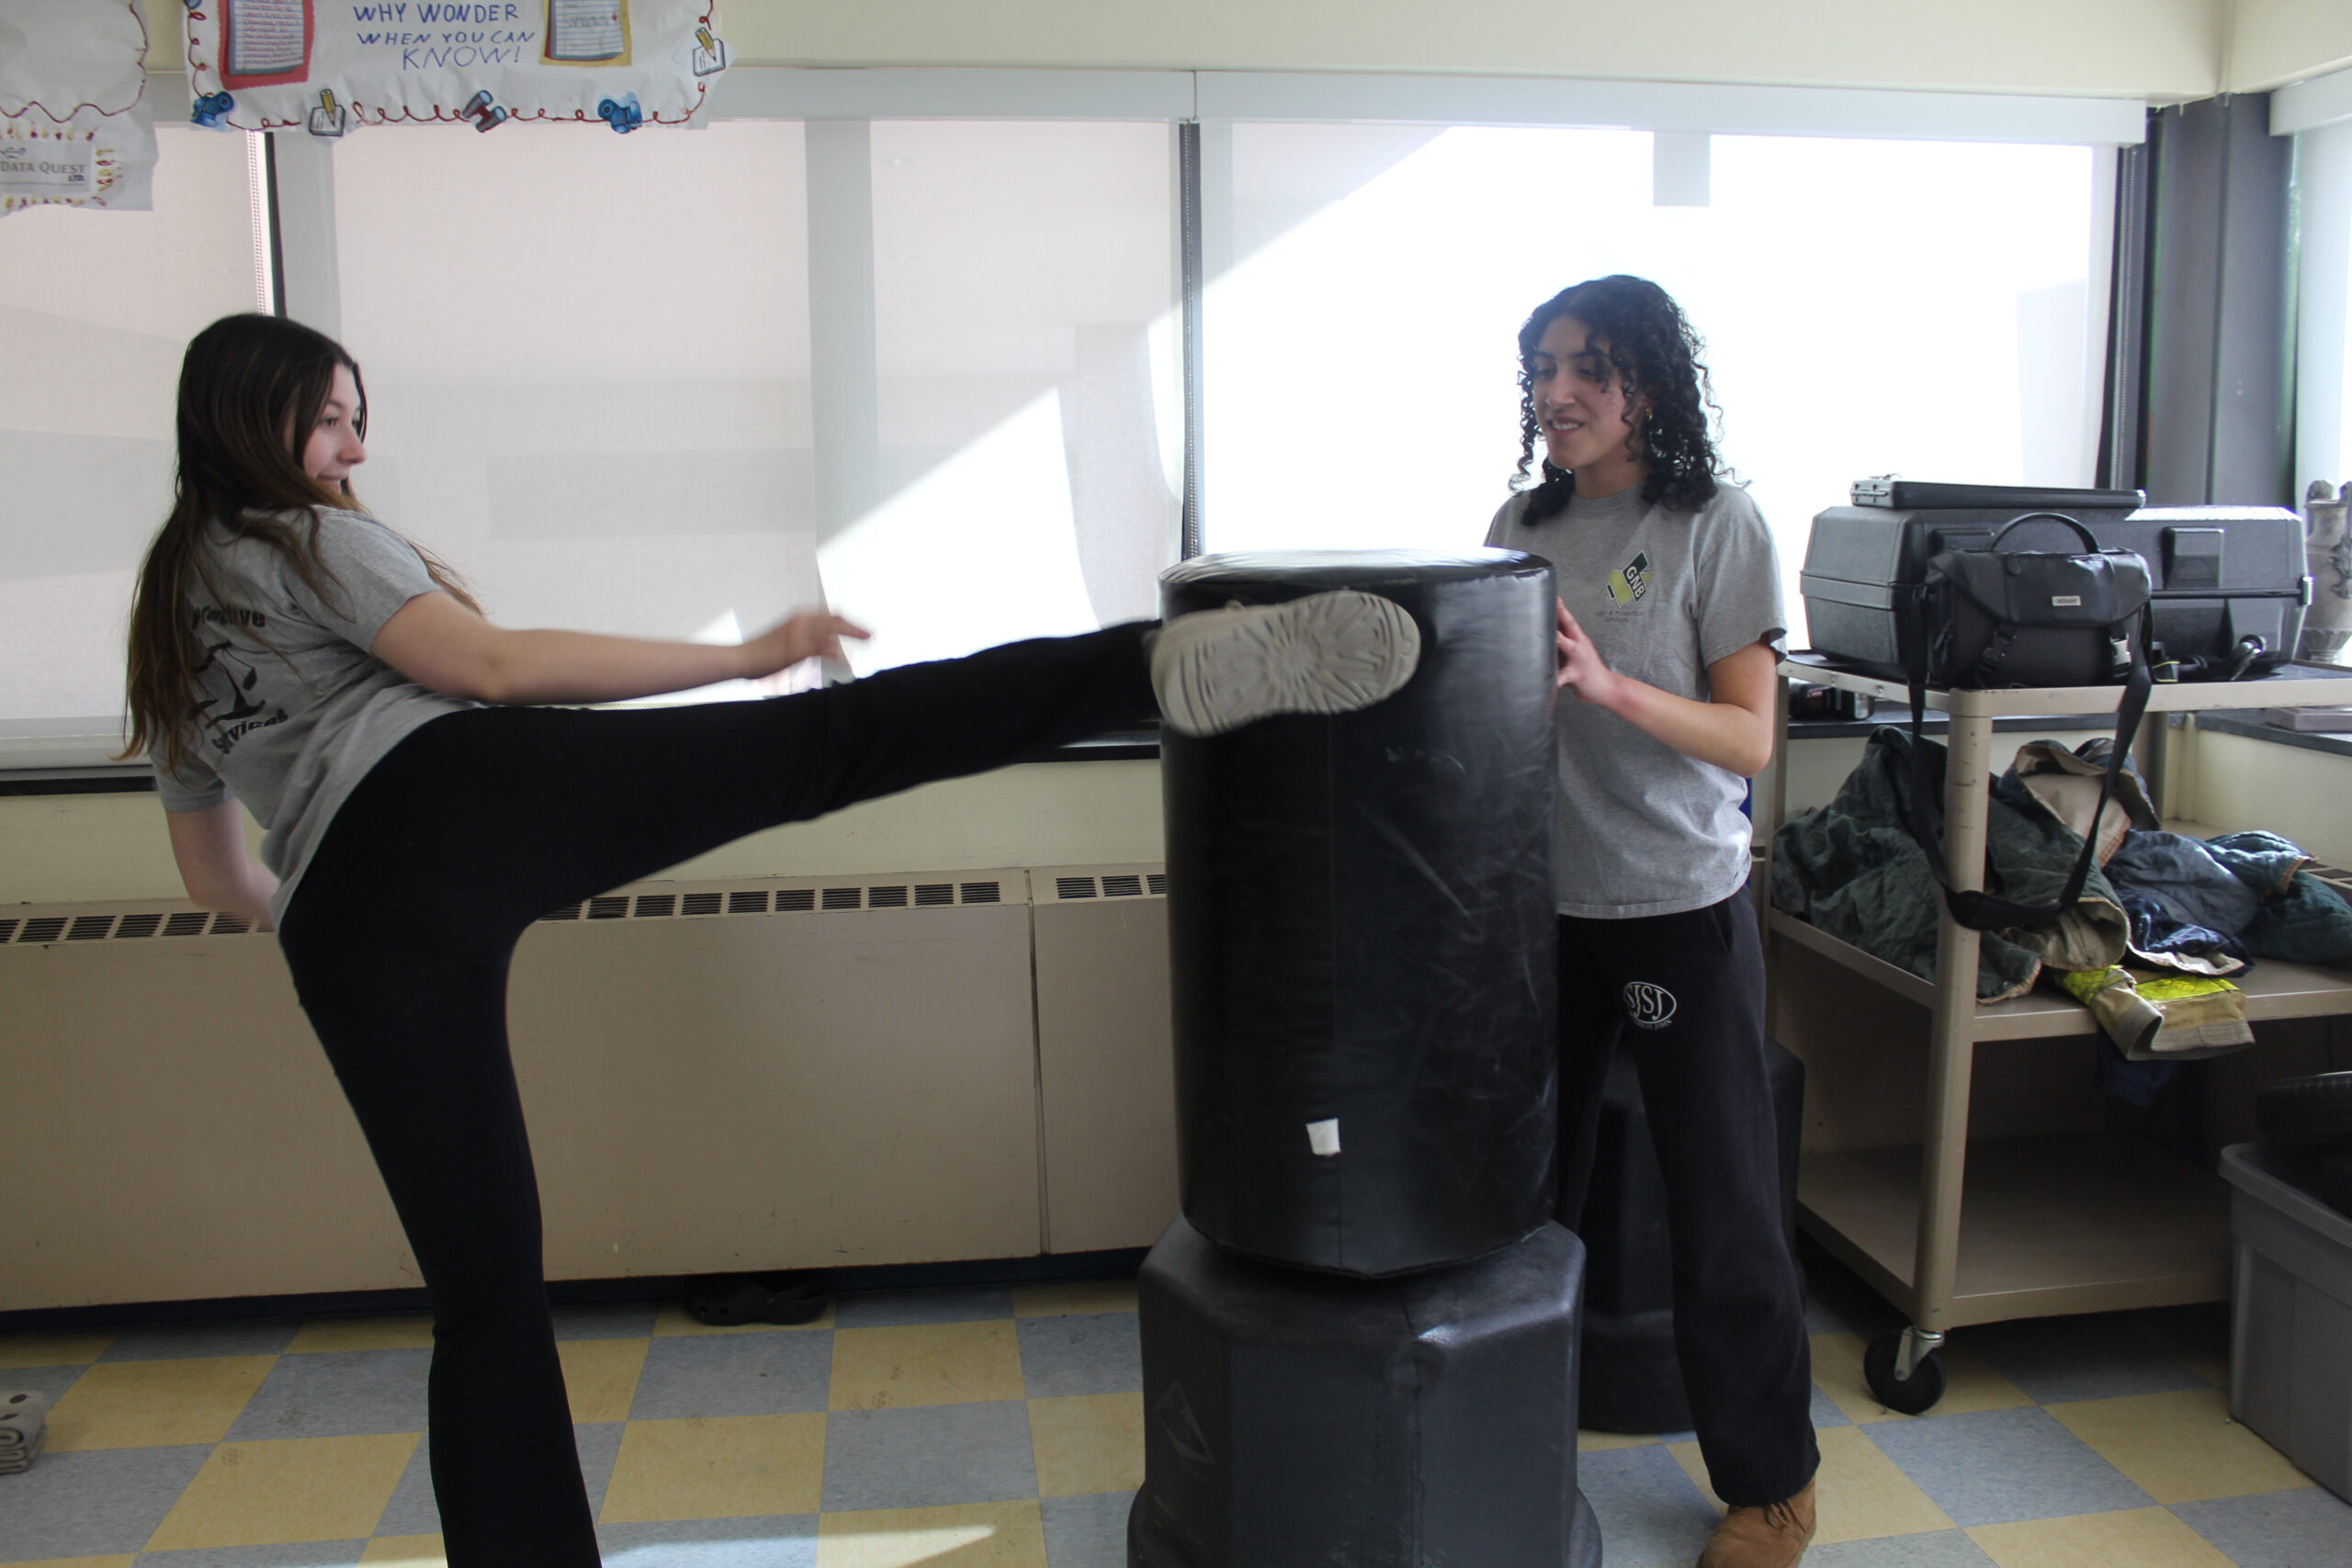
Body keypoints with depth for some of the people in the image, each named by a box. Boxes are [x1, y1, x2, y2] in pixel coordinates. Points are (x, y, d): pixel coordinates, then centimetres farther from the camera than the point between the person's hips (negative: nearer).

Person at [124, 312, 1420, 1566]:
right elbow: (494, 668, -3)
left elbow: (216, 880, 38)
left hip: (343, 925, 6)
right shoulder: (305, 537, 13)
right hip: (473, 791, -6)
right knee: (838, 740, -16)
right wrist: (742, 656, -4)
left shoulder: (165, 639, 33)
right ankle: (1171, 664, -33)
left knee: (483, 1287, 10)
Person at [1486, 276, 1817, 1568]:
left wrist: (1608, 686, -25)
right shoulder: (1523, 526, 6)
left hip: (1681, 908, -4)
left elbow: (1749, 738, -12)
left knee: (1720, 1208, 5)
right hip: (1539, 903, 5)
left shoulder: (1716, 524, -8)